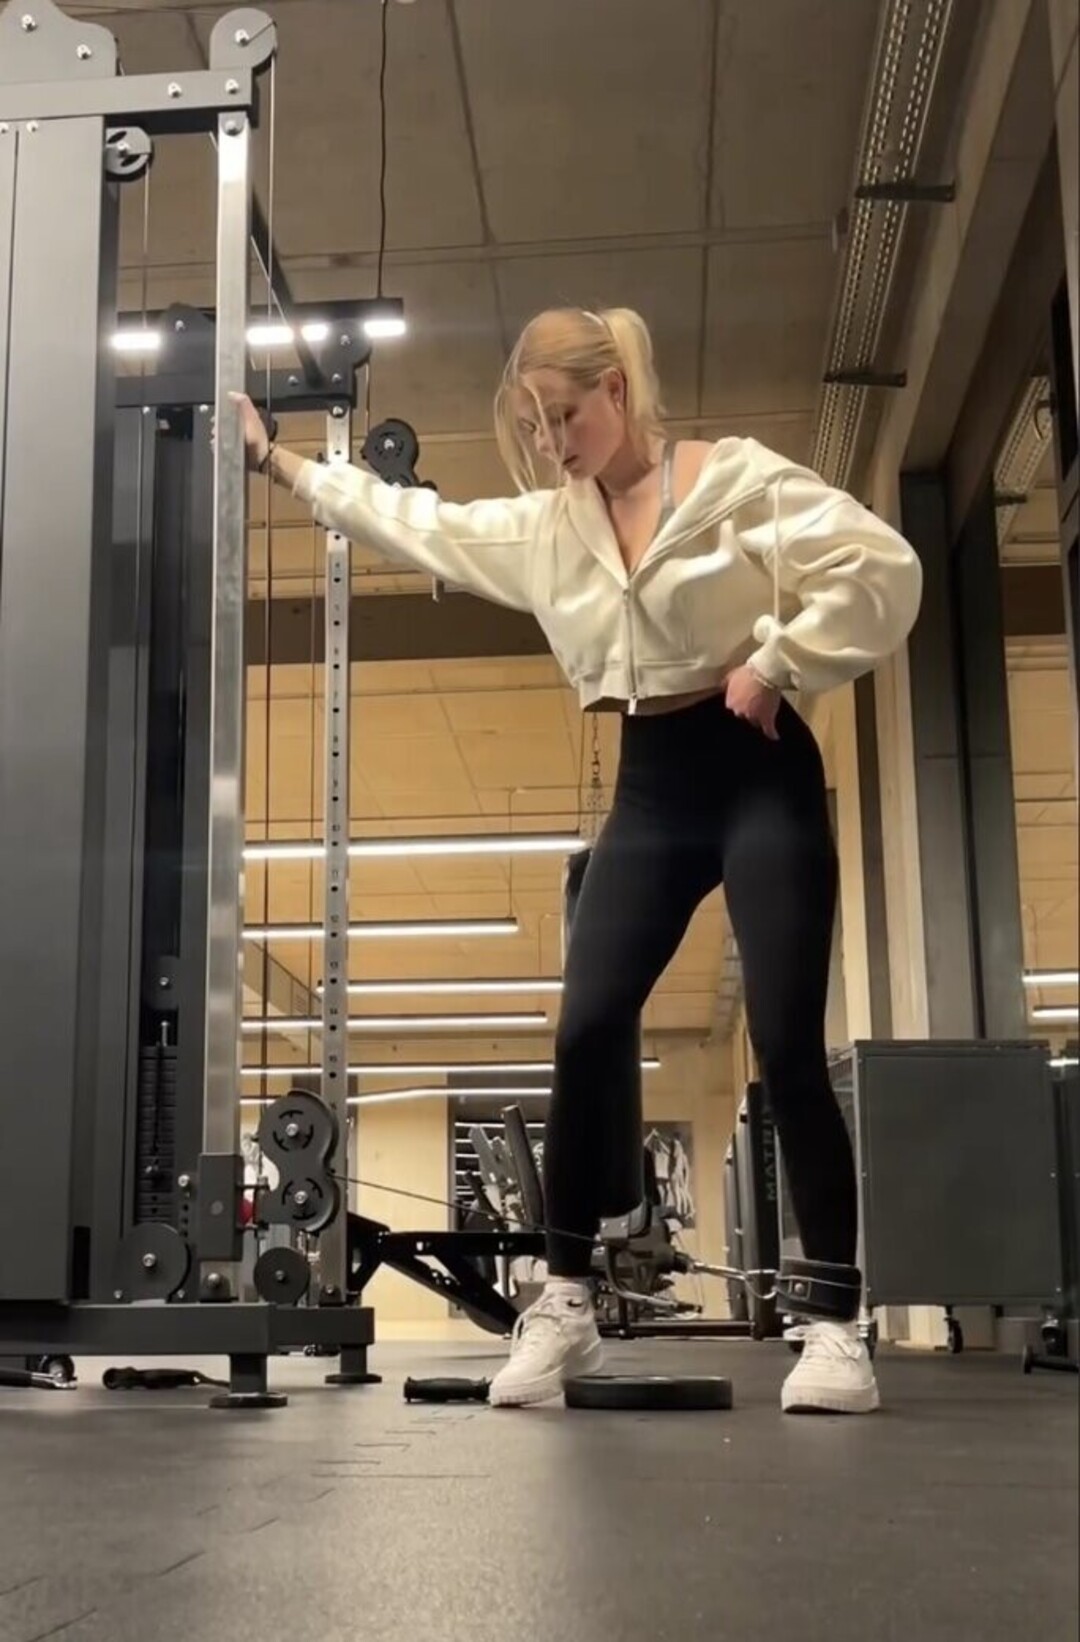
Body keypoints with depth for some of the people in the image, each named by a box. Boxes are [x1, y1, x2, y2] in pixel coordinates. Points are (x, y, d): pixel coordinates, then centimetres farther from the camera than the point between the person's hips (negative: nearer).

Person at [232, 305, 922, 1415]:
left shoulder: (737, 478, -5)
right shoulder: (543, 527, 12)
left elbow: (881, 571, -12)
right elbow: (413, 524, 17)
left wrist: (776, 665, -14)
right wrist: (278, 463, 18)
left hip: (758, 775, -5)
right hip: (651, 791, 5)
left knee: (787, 1043, -9)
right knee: (588, 1032, -6)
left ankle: (831, 1321, -2)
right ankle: (565, 1303, 4)